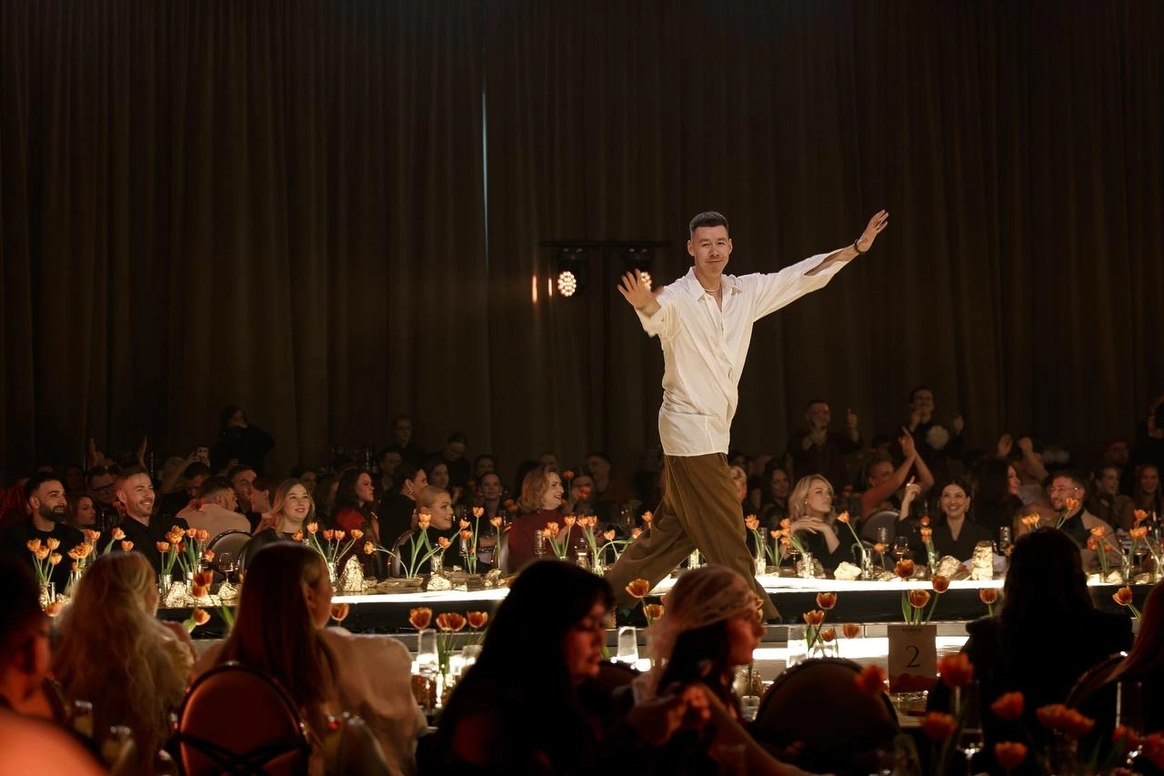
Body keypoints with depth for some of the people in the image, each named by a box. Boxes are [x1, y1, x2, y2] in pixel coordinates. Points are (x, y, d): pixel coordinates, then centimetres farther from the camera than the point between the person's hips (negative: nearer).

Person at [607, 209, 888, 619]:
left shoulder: (746, 292, 6)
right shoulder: (677, 298, -16)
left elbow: (802, 276, 13)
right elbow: (658, 316, -38)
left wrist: (856, 248, 11)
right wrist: (646, 306, -62)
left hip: (714, 427, 8)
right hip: (689, 426, -8)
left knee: (672, 532, 12)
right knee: (727, 539, -5)